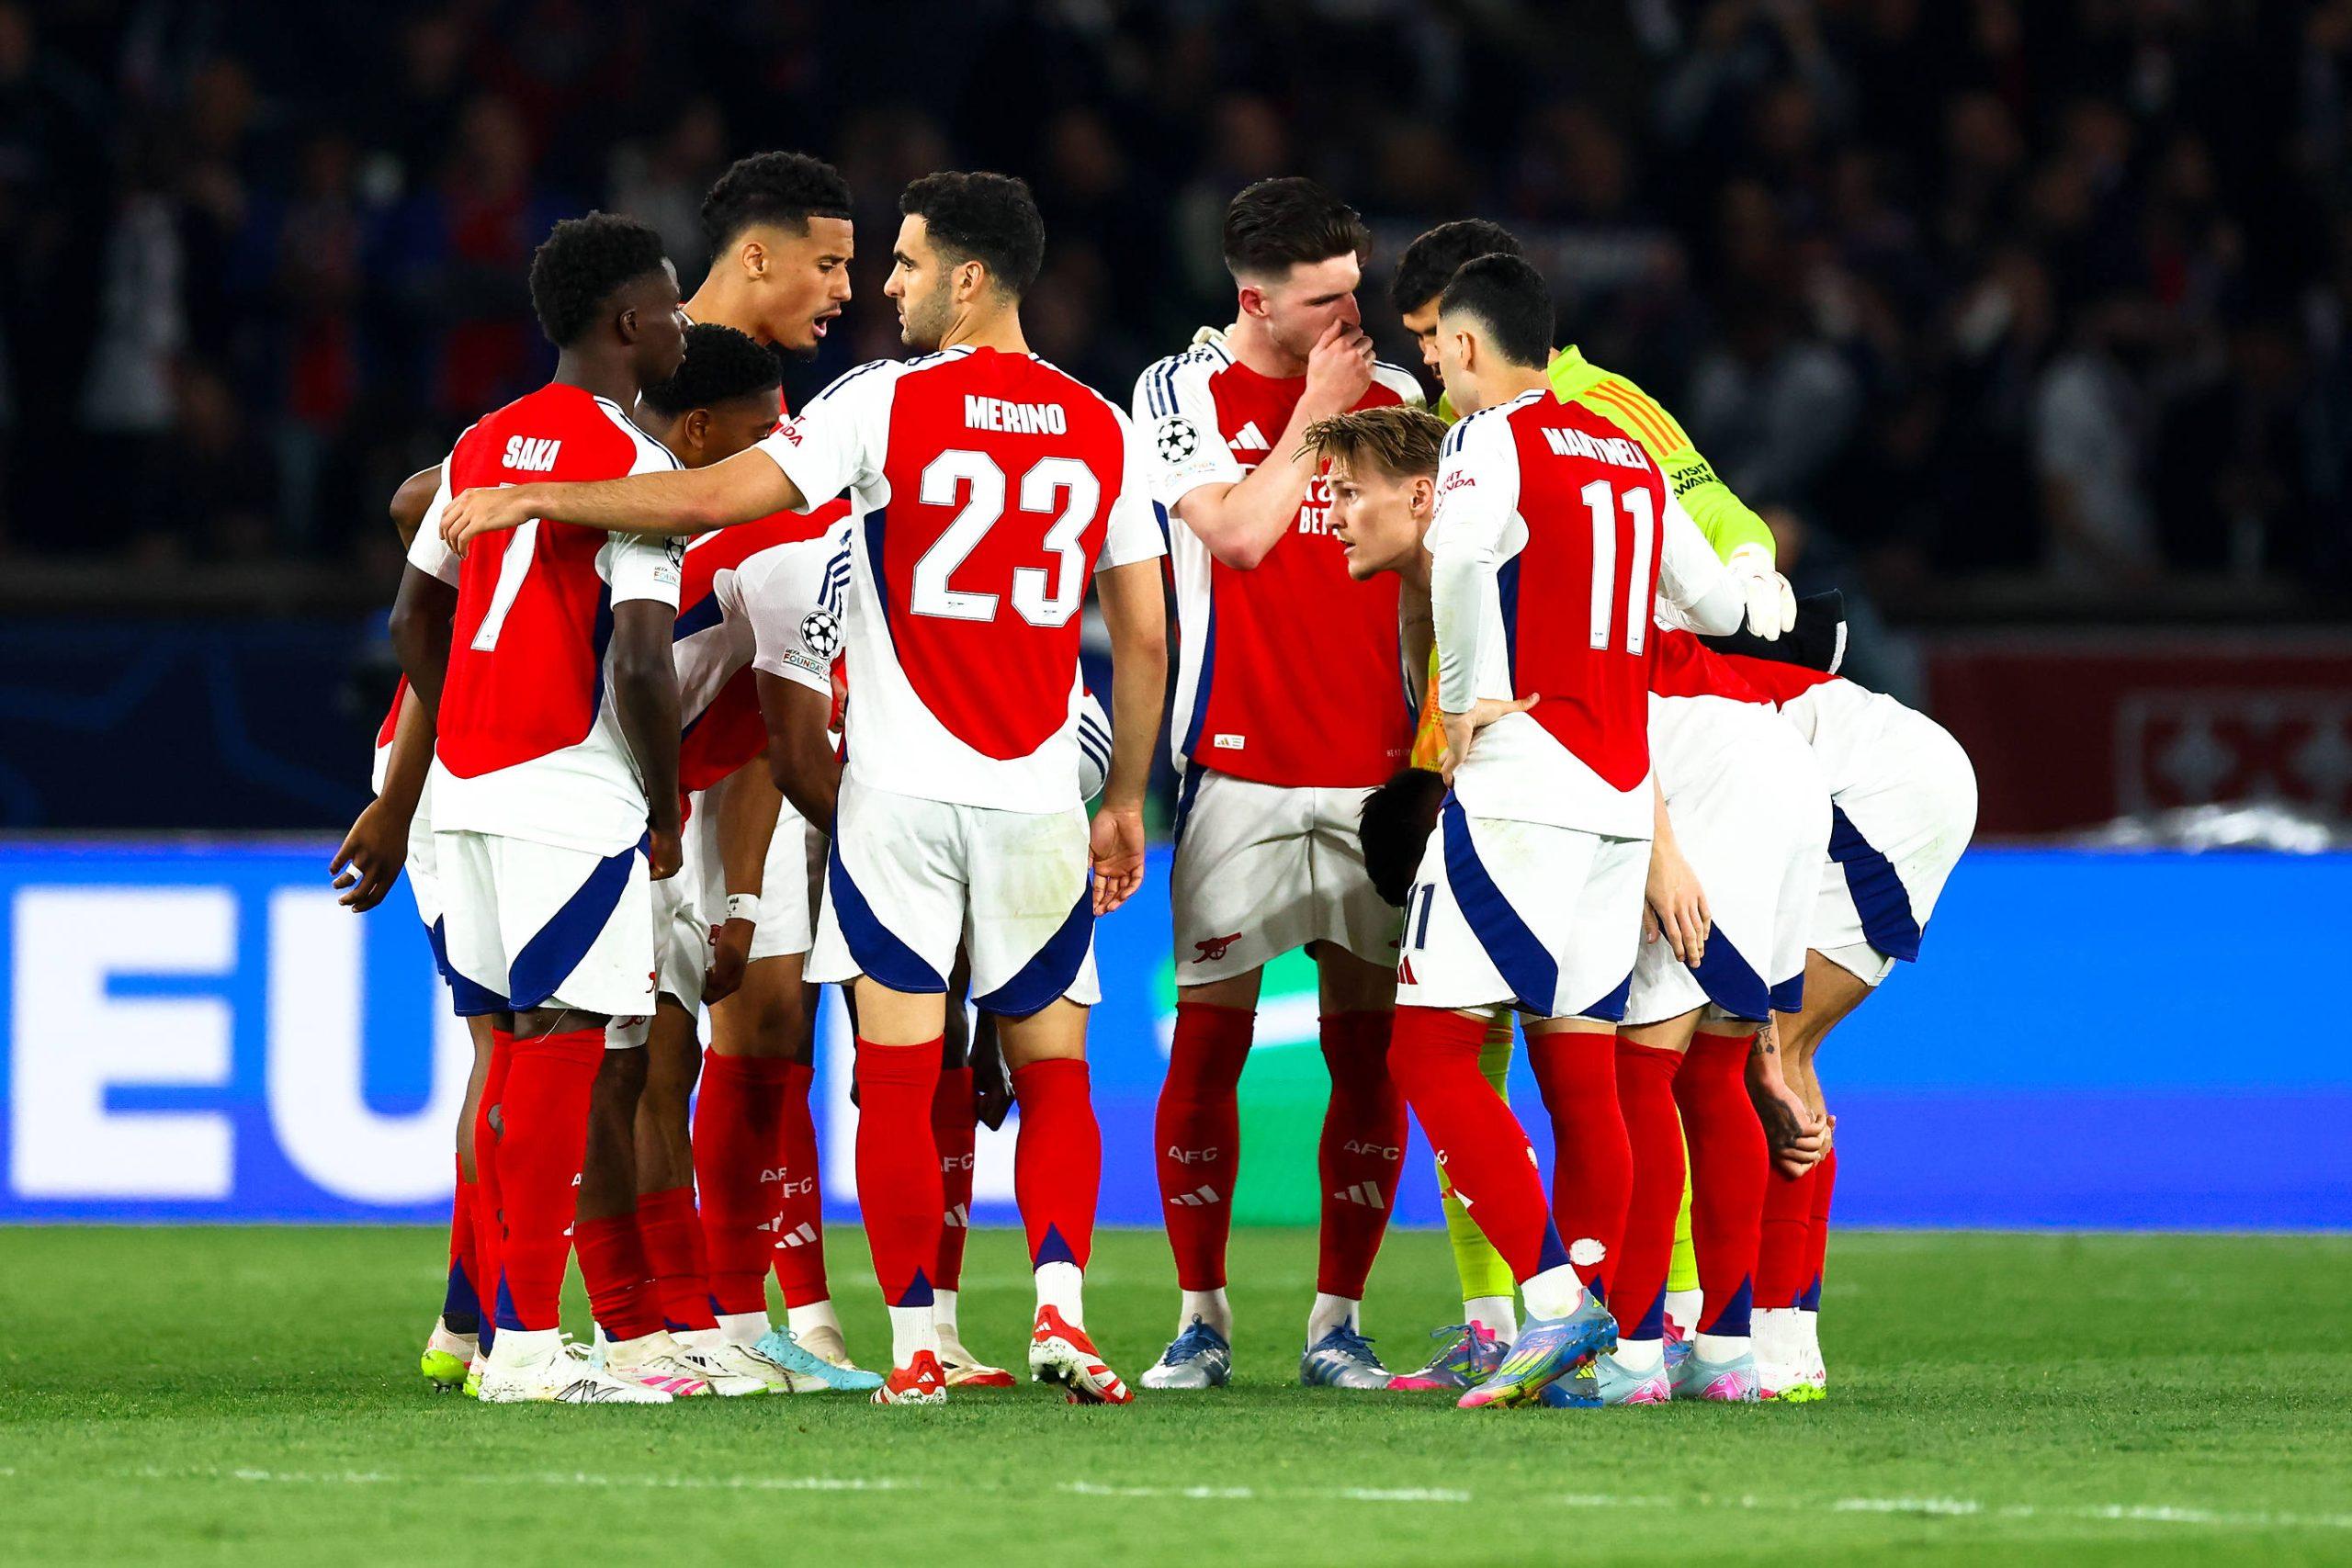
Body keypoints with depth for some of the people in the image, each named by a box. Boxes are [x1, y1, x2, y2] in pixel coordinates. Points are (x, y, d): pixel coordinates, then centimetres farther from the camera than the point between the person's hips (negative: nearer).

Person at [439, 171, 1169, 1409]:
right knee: (1052, 1070, 10)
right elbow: (1144, 635, 8)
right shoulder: (1099, 431, 6)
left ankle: (915, 1347, -2)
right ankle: (1060, 1306, -7)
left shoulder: (890, 403, -6)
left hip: (902, 794, -3)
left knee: (896, 1078, 1)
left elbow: (715, 497, -11)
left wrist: (533, 498, -1)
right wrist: (1125, 800, 18)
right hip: (1037, 798, 3)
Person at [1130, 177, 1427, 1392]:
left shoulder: (1395, 398, 10)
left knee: (1370, 1052, 0)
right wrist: (1315, 411, -9)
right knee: (1206, 1042, -4)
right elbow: (1237, 534, -13)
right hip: (1239, 772, -3)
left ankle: (1337, 1318, 7)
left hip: (1376, 772, 3)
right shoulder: (1182, 394, 1)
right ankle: (1200, 1318, 5)